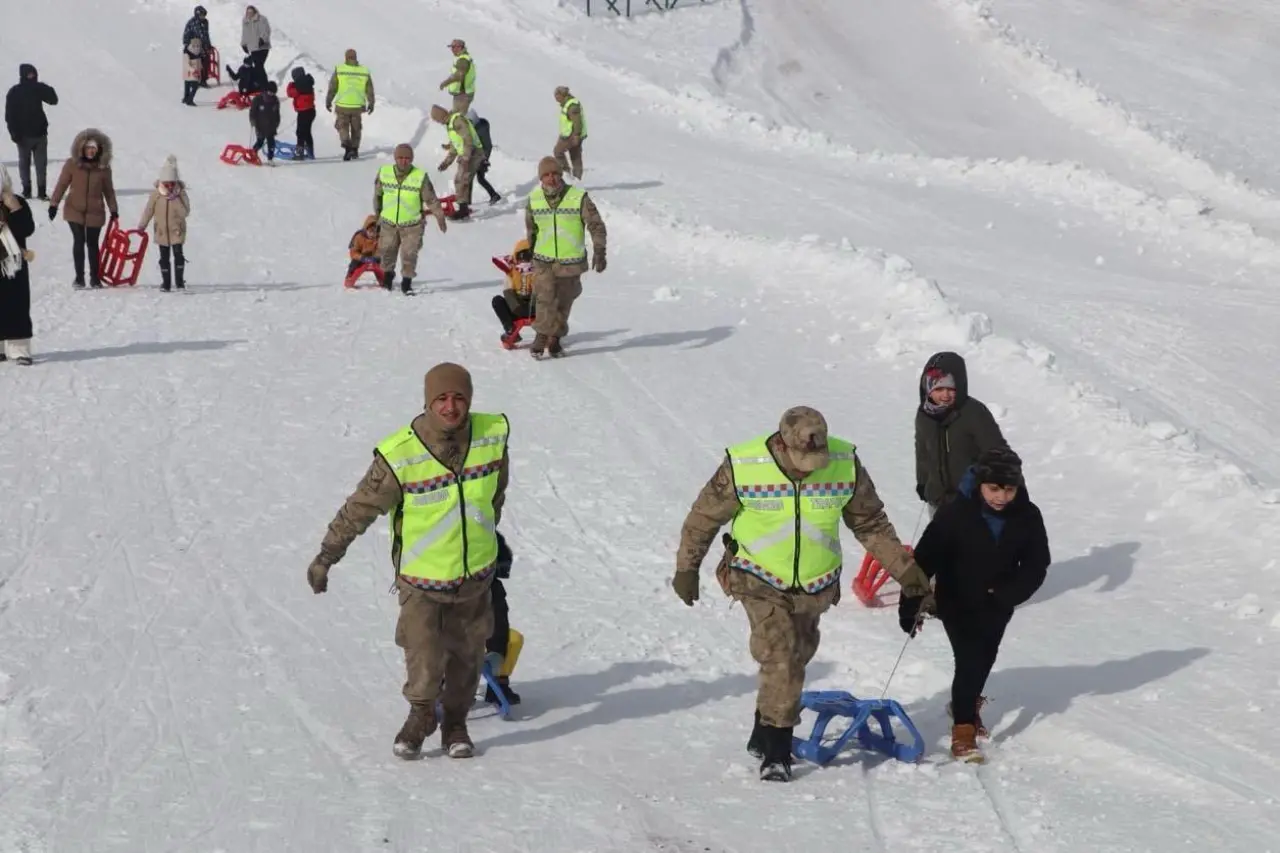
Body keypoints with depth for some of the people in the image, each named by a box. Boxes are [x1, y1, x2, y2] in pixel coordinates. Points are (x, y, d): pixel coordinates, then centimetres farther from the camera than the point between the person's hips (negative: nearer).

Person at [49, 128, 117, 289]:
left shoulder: (104, 167, -3)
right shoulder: (72, 164, -5)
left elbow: (108, 190, 6)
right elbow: (62, 184, 0)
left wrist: (113, 210, 6)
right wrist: (54, 204, -1)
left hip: (95, 212, 0)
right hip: (75, 210, 0)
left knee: (92, 243, 6)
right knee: (79, 242, -1)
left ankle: (95, 277, 17)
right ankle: (79, 277, 7)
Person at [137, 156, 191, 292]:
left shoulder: (181, 193, -5)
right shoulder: (156, 194, -2)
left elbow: (185, 212, -12)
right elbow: (149, 210, 5)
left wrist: (176, 200, -22)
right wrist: (142, 225, 5)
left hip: (177, 231, -2)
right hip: (161, 231, 2)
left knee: (178, 254, -10)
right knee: (164, 258, 7)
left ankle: (180, 281, 1)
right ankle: (166, 282, 15)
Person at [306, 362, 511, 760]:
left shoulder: (492, 436, -10)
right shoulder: (400, 456, -23)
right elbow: (360, 508, -10)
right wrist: (326, 557, -3)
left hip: (477, 573, 4)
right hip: (422, 577, -4)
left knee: (467, 654, 14)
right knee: (424, 661, -10)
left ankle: (455, 722, 34)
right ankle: (421, 714, 19)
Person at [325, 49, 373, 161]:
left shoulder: (339, 69, -6)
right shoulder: (364, 71, 1)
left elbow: (332, 88, -2)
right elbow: (370, 90, 6)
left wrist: (328, 101, 9)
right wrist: (371, 104, 17)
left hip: (343, 105, -2)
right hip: (358, 105, 2)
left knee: (342, 126, 9)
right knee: (356, 128, 19)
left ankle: (347, 145, -15)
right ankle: (354, 150, 24)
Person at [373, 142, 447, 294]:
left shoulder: (420, 177, -14)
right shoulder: (384, 173, -7)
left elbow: (431, 199, -5)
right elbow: (378, 195, 10)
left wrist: (440, 217, -3)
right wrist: (377, 214, 19)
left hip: (412, 225, -3)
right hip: (388, 223, 3)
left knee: (409, 254, -6)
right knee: (387, 251, 15)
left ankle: (407, 283, 12)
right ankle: (388, 274, 42)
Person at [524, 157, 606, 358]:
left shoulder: (579, 197, -9)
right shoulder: (534, 199, 0)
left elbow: (596, 225, -4)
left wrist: (599, 251, -11)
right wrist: (529, 252, 25)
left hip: (571, 261, 0)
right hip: (543, 261, 0)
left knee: (564, 302, 9)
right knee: (545, 299, -15)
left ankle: (555, 338, 24)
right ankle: (541, 336, -7)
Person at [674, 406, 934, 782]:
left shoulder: (845, 466, -14)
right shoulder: (742, 469, -21)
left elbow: (871, 524, 1)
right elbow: (704, 519, -5)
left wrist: (905, 570, -1)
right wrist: (686, 570, 3)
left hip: (816, 585, 3)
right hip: (762, 582, -3)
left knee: (794, 661, 11)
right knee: (781, 662, -15)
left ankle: (765, 735, 28)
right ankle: (777, 751, -5)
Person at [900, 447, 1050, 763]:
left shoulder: (1027, 517, -18)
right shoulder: (955, 515, -27)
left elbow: (1036, 567, -10)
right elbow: (925, 560, -22)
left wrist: (1007, 595, -23)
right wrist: (909, 606, -21)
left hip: (997, 606, 4)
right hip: (957, 603, -4)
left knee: (984, 659, 21)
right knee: (969, 660, -13)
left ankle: (964, 704, 47)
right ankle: (963, 731, -5)